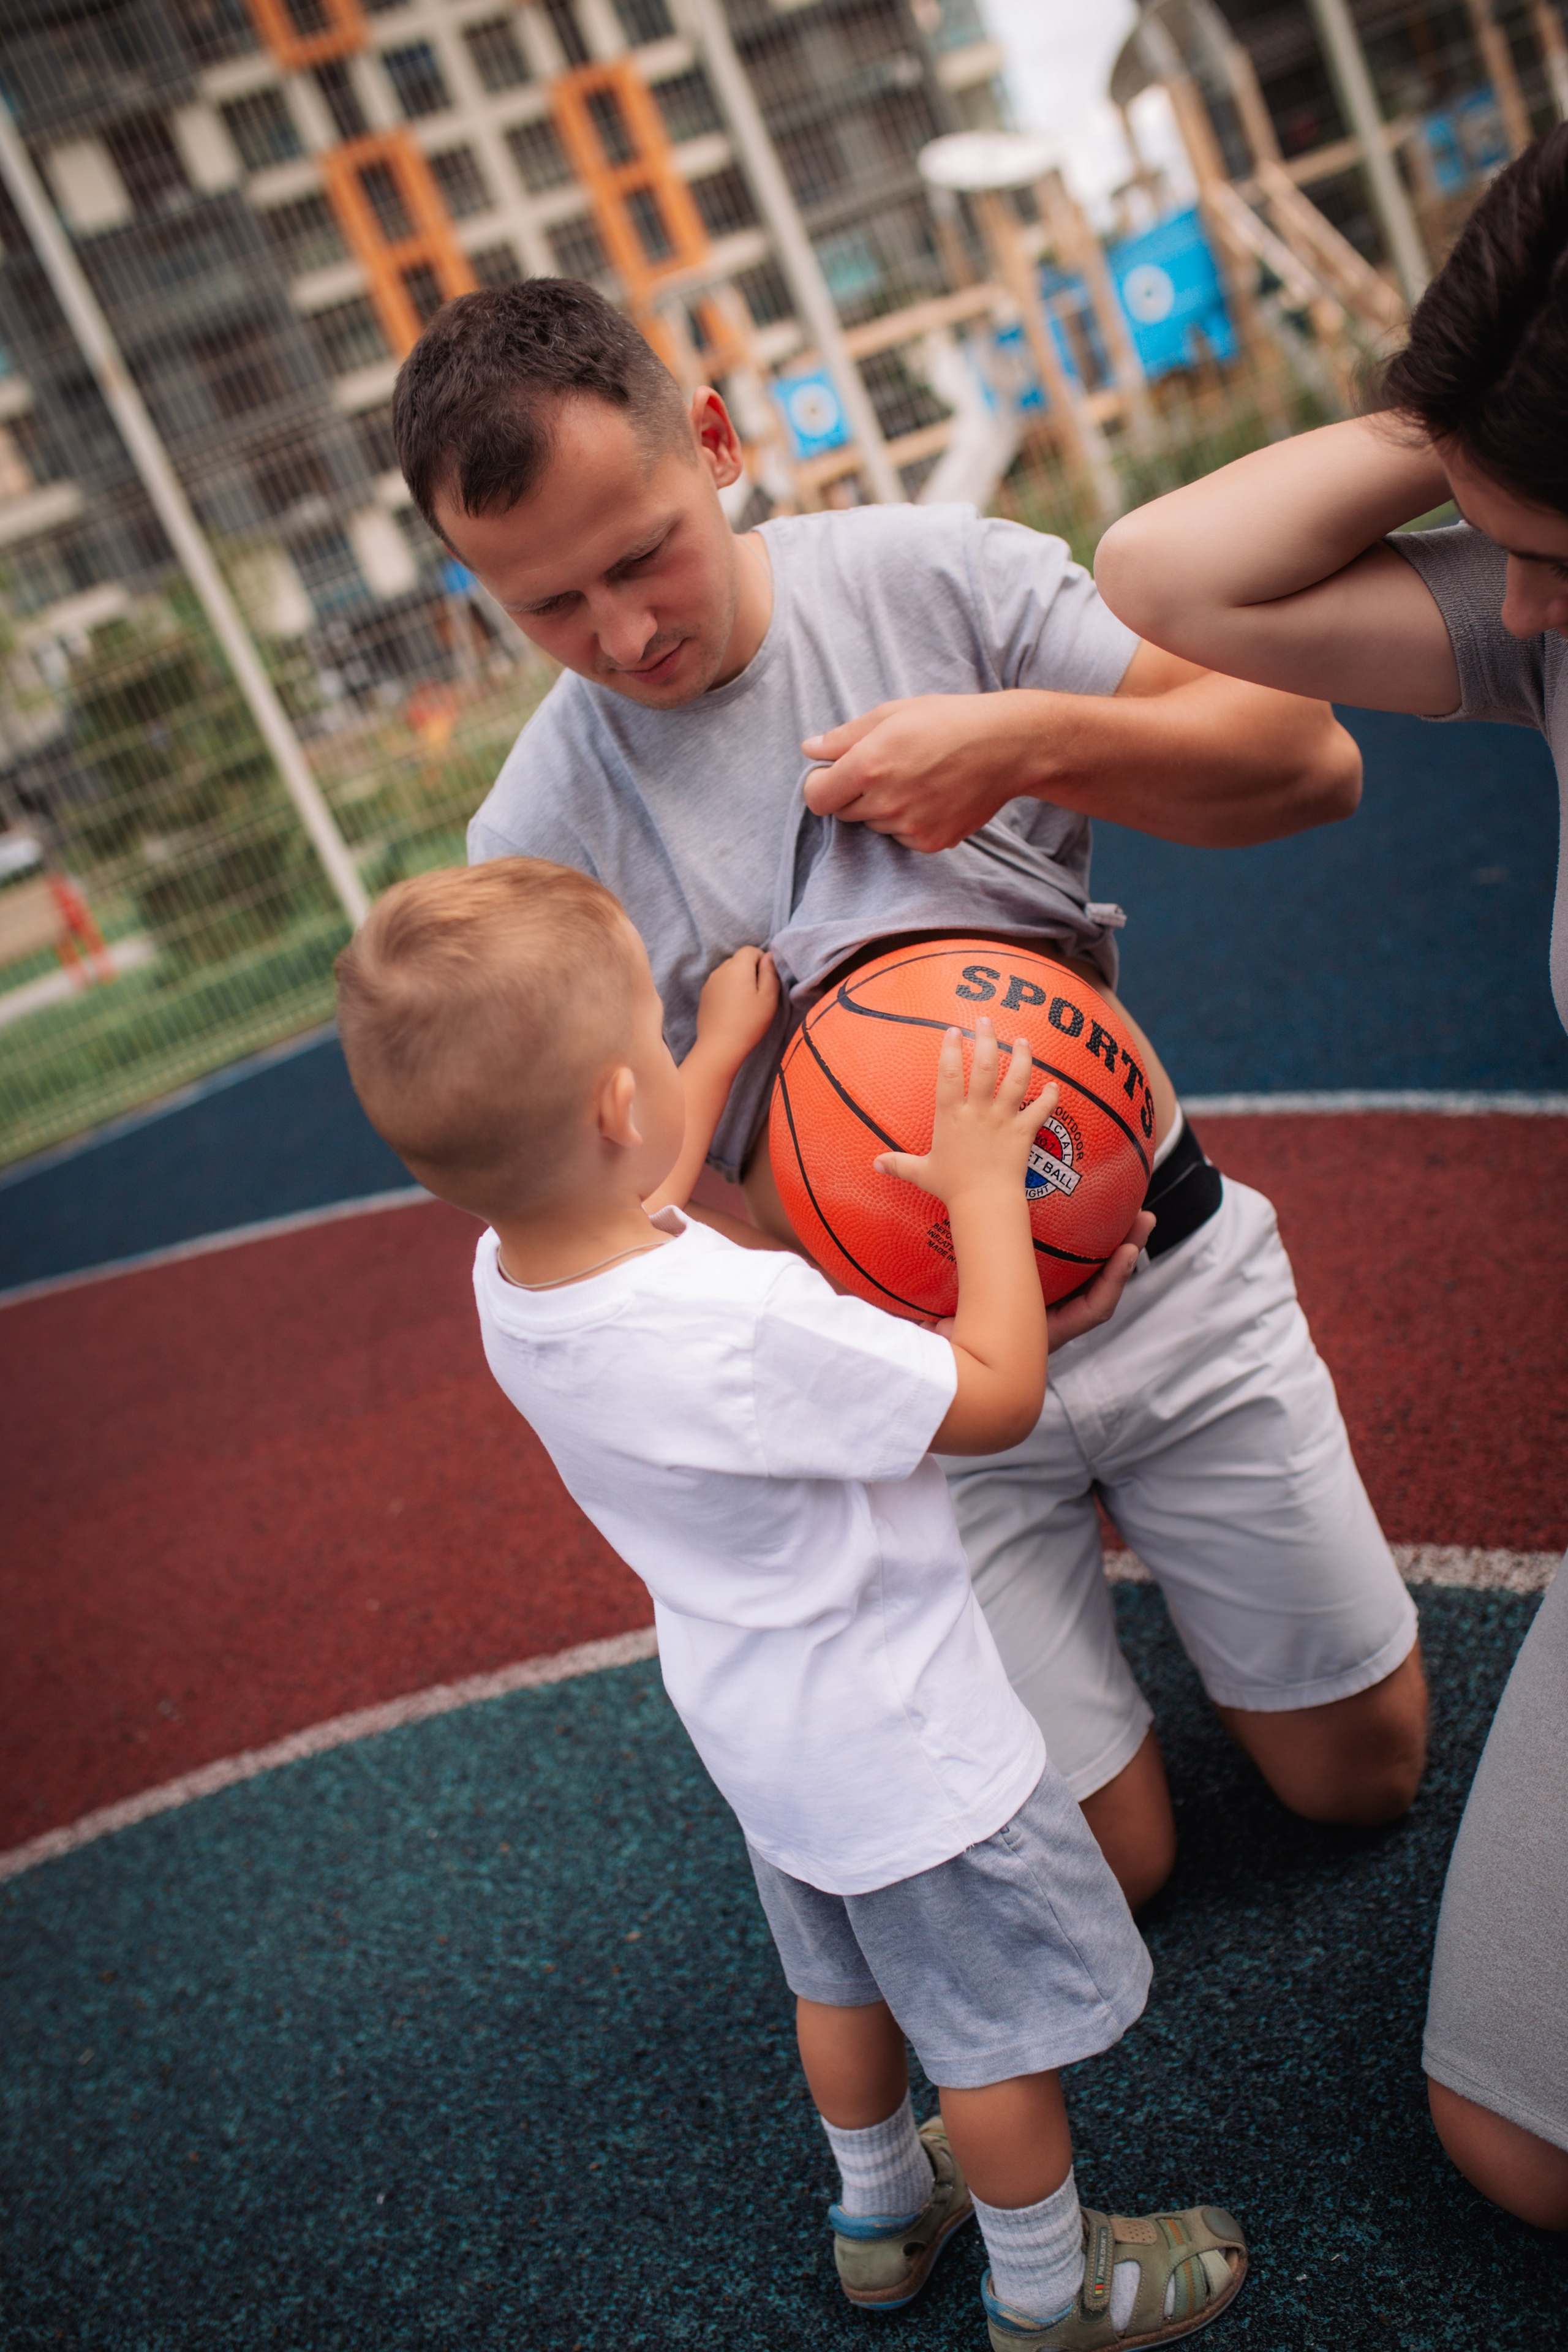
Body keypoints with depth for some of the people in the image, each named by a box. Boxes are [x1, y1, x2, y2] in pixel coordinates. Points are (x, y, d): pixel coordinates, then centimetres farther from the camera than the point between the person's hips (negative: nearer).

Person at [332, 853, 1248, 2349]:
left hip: (761, 1730, 8)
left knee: (842, 1981, 30)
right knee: (1003, 2022, 16)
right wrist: (982, 1185, -16)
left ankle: (882, 2217, 53)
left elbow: (635, 1219, 11)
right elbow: (997, 1393, -27)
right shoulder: (746, 1326, -39)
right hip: (902, 1748, -8)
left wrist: (724, 1049, 19)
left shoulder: (509, 1281, -14)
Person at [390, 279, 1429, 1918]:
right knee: (1103, 1866, 6)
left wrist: (1036, 735, -27)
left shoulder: (941, 580, -9)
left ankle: (1145, 1537, 38)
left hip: (1173, 1271, 2)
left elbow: (1311, 762, -9)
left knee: (1362, 1770, 13)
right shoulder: (538, 838, -11)